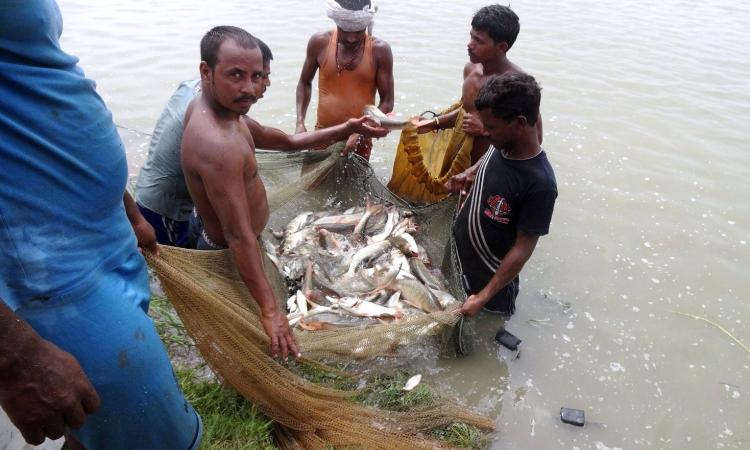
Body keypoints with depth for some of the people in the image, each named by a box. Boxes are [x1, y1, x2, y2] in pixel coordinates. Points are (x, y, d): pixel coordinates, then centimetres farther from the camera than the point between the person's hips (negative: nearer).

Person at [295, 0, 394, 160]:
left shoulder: (379, 50, -9)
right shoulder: (320, 43, -5)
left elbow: (387, 103, -7)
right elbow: (305, 83, 10)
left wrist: (360, 132, -20)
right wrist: (300, 122, -4)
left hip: (359, 139, -1)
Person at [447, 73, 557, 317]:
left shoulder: (540, 184, -30)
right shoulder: (501, 146, -10)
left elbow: (523, 248, -24)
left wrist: (484, 296, -23)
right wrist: (469, 174, -3)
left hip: (490, 275, -7)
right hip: (456, 251, 7)